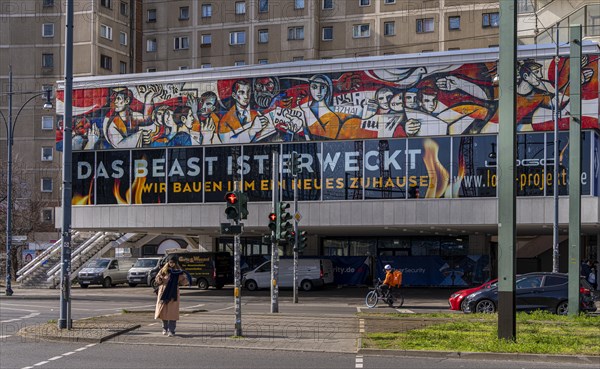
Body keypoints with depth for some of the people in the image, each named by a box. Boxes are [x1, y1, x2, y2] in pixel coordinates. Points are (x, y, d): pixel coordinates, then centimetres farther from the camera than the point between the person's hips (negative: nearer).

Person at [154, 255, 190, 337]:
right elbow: (157, 280, 5)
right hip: (163, 292, 1)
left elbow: (182, 282, 2)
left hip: (173, 294, -1)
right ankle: (165, 328, 23)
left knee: (172, 312, -6)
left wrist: (186, 279, -18)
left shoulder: (178, 272, 4)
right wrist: (159, 279, -17)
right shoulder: (163, 270, 5)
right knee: (163, 311, 5)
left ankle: (171, 330, -3)